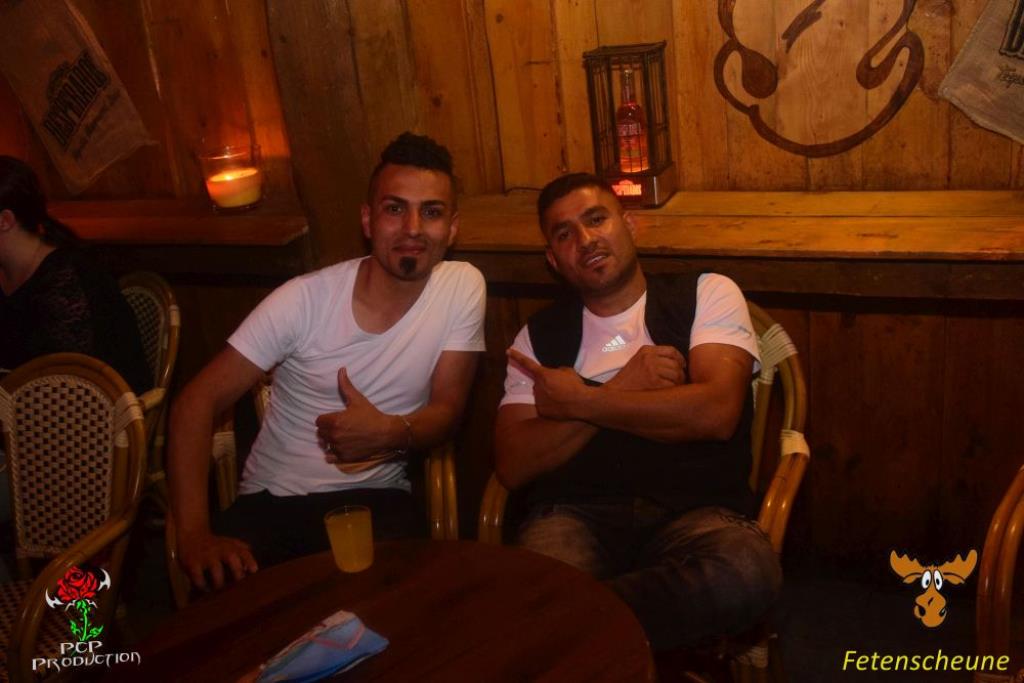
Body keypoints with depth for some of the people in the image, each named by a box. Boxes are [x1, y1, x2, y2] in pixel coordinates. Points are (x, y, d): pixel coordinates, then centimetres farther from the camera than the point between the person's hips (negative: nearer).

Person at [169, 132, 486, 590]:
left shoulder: (463, 287, -6)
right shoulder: (304, 299, -11)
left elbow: (447, 410, -1)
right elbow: (198, 401, -10)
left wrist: (393, 433, -26)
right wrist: (195, 534, -22)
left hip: (377, 498, 1)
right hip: (271, 500, -1)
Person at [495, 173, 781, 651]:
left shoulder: (707, 294, 10)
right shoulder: (539, 336, 16)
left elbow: (715, 412, -8)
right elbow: (513, 466, 4)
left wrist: (579, 403, -3)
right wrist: (621, 389, -6)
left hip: (695, 509, 2)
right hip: (577, 512, -1)